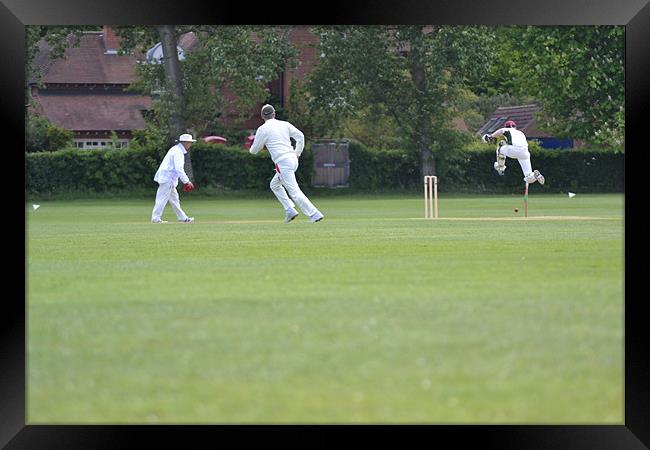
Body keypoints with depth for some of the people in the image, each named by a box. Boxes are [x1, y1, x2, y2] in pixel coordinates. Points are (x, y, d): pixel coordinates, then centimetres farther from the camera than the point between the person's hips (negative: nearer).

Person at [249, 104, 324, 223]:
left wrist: (251, 149, 29)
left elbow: (254, 150, 5)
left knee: (294, 191, -10)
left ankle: (314, 214, -20)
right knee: (274, 185, 24)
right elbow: (300, 136, 8)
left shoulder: (262, 129, -1)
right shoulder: (285, 124, 13)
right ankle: (290, 210, 13)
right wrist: (297, 154, 14)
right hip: (293, 160, 7)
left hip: (282, 163, -7)